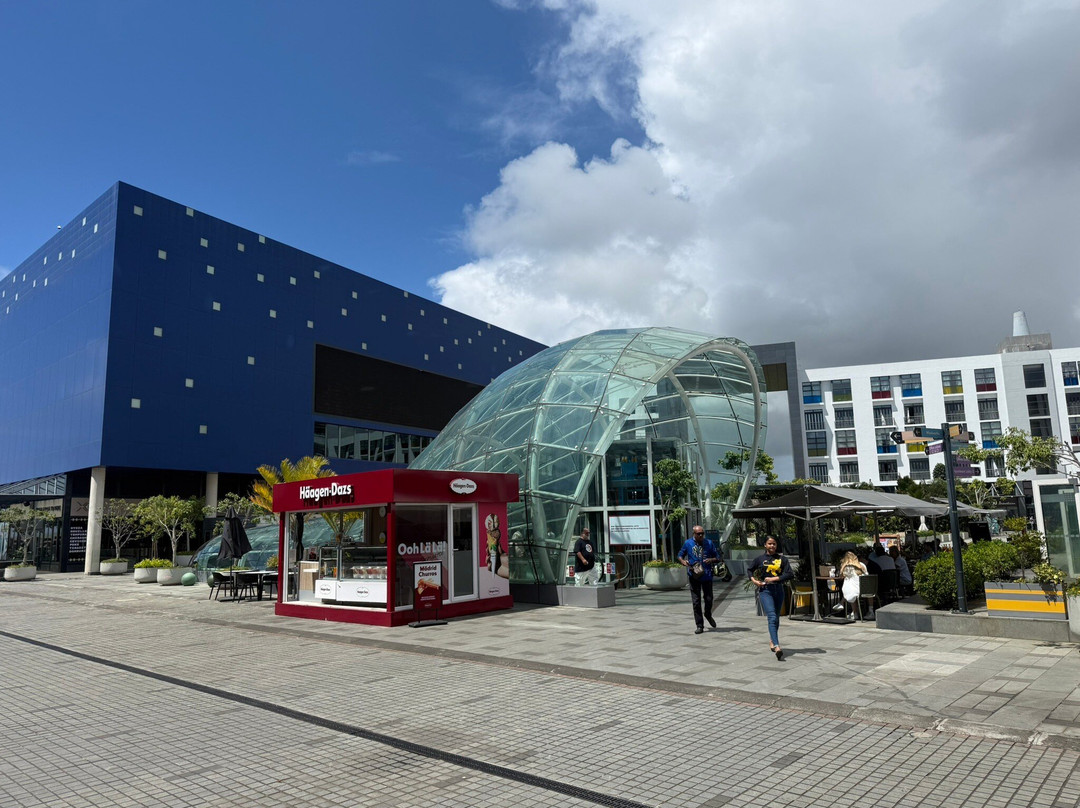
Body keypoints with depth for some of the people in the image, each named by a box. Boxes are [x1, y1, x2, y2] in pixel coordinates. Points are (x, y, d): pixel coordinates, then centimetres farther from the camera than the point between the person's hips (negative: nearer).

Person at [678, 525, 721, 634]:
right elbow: (680, 555, 13)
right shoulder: (688, 543, 4)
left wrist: (711, 560, -13)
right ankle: (699, 625, 9)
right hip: (694, 576, 0)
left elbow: (718, 557, 9)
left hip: (707, 575, 0)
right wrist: (683, 561, -10)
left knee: (709, 599, 3)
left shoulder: (709, 543, 4)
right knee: (696, 601, 0)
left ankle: (708, 615, 36)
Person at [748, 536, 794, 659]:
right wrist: (754, 580, 0)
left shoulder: (782, 559, 4)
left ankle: (772, 641, 36)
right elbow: (749, 569, 17)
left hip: (778, 590, 3)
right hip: (765, 590, -3)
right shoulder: (760, 559, 3)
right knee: (772, 617, -16)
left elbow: (790, 574, -5)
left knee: (776, 618, 14)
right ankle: (777, 647, -27)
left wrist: (774, 578, -13)